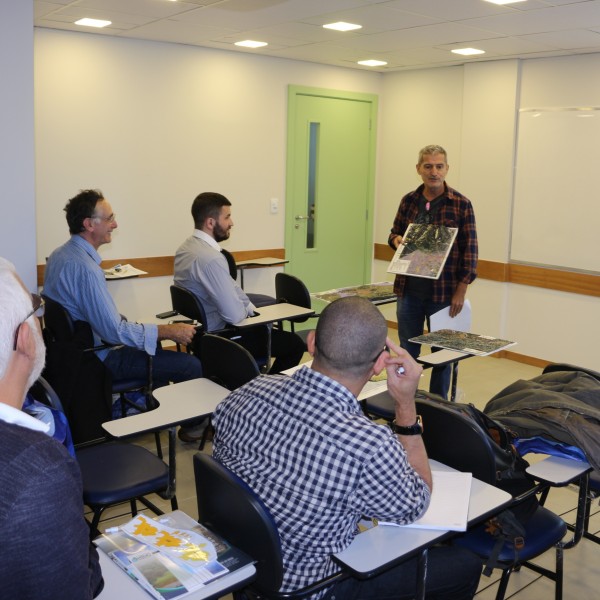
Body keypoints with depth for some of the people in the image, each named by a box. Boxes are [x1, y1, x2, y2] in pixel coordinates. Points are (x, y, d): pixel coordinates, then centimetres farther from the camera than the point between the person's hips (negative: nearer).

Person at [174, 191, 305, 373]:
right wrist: (249, 310, -6)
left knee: (271, 330, 29)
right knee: (295, 344, 0)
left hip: (200, 330, 10)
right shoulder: (211, 258, -29)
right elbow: (235, 315, -28)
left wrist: (252, 309, 5)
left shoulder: (186, 247, 2)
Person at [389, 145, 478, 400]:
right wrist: (397, 240, -9)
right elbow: (394, 233, 16)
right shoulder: (409, 200, 4)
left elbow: (470, 249, -6)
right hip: (408, 288, 3)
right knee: (407, 349, 12)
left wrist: (461, 291, -10)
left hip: (444, 290, -3)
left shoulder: (461, 204, -6)